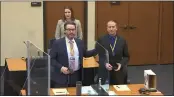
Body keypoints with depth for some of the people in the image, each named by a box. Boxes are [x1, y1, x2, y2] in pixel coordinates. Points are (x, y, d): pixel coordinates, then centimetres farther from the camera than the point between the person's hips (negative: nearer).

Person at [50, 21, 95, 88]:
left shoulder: (80, 42, 9)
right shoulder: (57, 43, -4)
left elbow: (85, 54, 21)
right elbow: (51, 59, -5)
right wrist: (61, 68, -18)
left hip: (76, 76, 4)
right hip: (62, 76, -4)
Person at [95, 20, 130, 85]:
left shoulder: (122, 40, 5)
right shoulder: (101, 40, 0)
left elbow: (126, 56, 9)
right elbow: (97, 55, -3)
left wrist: (121, 64, -9)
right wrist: (105, 64, -19)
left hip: (118, 72, 2)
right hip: (105, 72, -2)